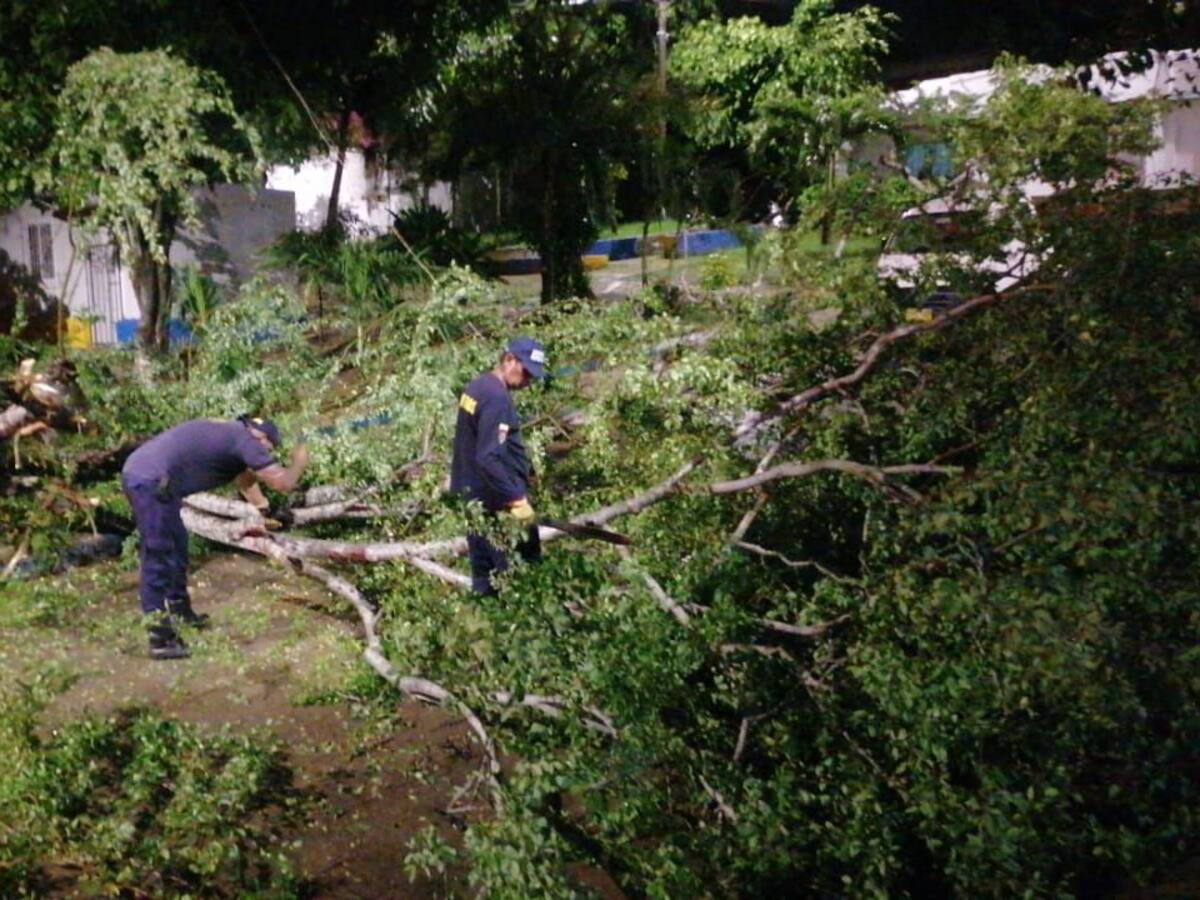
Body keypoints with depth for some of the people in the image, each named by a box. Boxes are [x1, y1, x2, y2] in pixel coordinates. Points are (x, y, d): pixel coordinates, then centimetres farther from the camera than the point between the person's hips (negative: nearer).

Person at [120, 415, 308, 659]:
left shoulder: (229, 432, 21)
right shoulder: (244, 440, -7)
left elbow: (244, 476, 38)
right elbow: (284, 482, -6)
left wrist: (267, 510, 44)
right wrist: (299, 461, 14)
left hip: (137, 472, 10)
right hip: (151, 483, -10)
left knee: (176, 544, 24)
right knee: (158, 559, -8)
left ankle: (180, 610, 40)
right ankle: (160, 639, -7)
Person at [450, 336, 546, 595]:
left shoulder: (476, 387, 11)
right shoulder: (497, 398, -20)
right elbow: (489, 458, -27)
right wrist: (517, 500, -25)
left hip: (472, 497, 10)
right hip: (498, 503, -10)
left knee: (484, 578, 15)